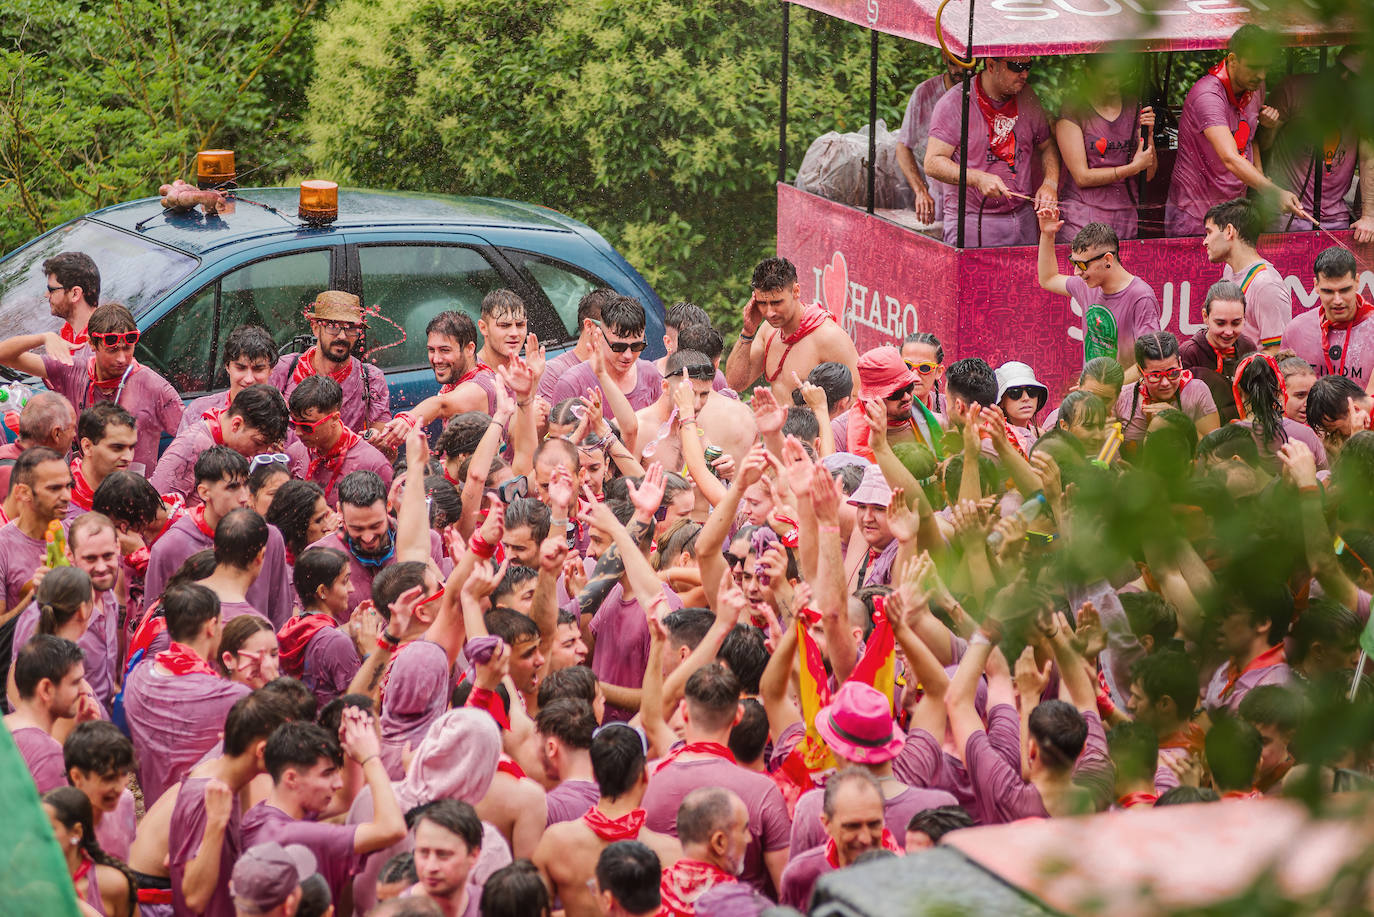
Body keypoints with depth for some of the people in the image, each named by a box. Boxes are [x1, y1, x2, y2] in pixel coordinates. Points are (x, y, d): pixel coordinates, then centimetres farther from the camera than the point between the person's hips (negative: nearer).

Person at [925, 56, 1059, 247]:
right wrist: (977, 178, -26)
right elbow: (933, 163, -12)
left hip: (1022, 219, 5)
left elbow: (1047, 146, 20)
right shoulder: (954, 102, -9)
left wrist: (1050, 184, 0)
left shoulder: (1027, 98, 7)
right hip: (970, 222, -5)